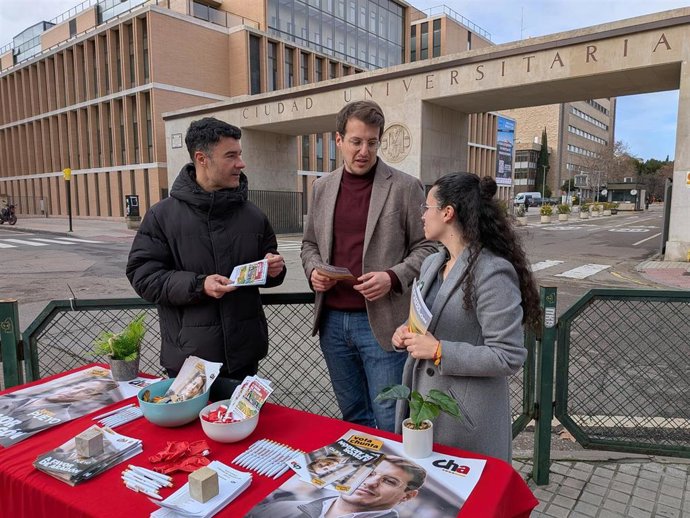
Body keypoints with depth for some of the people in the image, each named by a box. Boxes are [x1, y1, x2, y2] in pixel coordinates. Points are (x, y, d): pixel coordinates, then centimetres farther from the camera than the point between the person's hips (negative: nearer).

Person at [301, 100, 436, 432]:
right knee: (353, 417, 20)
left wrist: (393, 277, -18)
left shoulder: (405, 187, -4)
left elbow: (425, 247, -3)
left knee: (390, 423, 5)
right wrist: (313, 270, -2)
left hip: (381, 322, -4)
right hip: (332, 319, 5)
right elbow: (310, 243, 18)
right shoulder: (323, 187, 10)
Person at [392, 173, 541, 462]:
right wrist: (406, 331, -1)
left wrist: (439, 351, -23)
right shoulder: (431, 264, 7)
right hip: (421, 403, 8)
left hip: (465, 416, -8)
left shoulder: (492, 272, -20)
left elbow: (509, 357, -21)